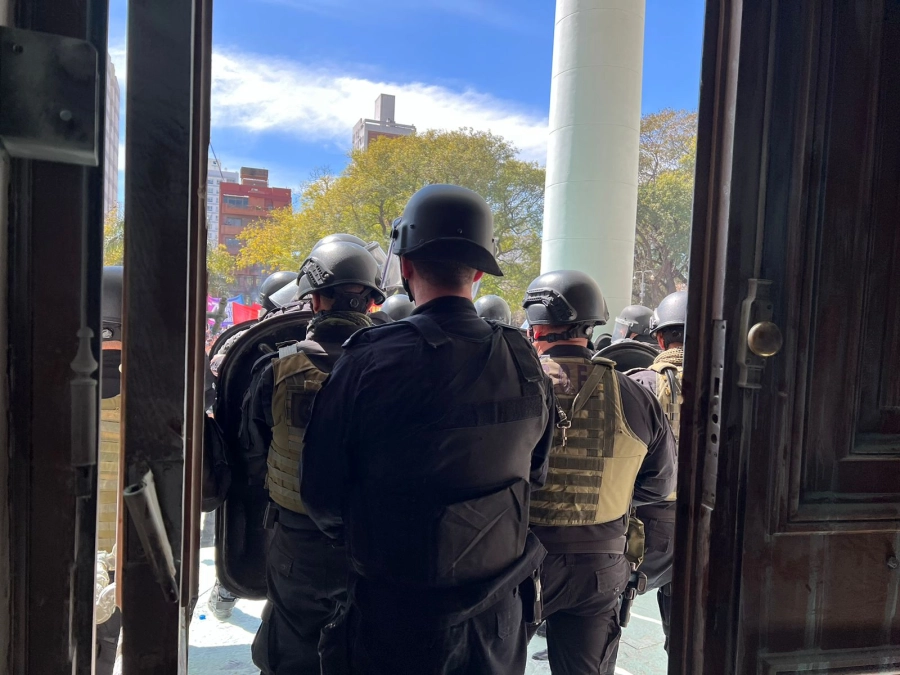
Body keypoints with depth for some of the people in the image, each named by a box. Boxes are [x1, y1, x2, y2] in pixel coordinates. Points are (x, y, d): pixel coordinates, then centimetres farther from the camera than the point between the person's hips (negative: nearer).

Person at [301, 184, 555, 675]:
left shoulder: (369, 363, -20)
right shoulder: (526, 366, -9)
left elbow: (320, 494, -11)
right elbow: (535, 481, 4)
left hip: (393, 614, -3)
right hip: (499, 616, 4)